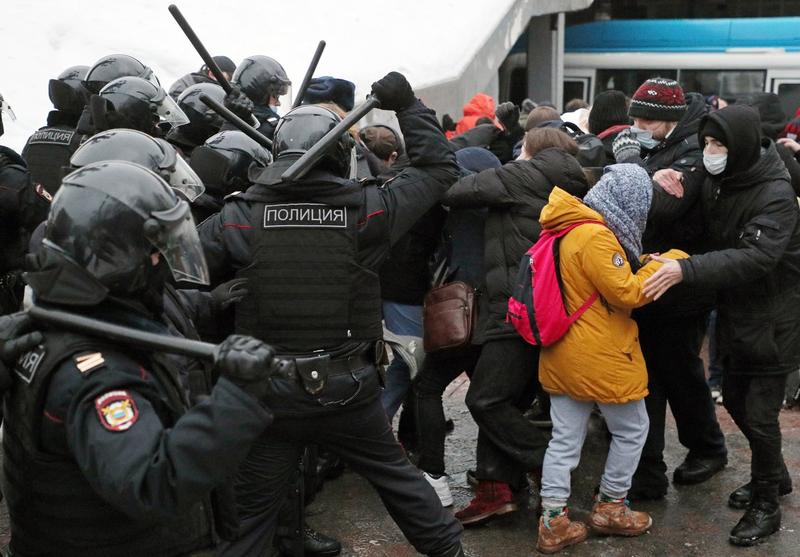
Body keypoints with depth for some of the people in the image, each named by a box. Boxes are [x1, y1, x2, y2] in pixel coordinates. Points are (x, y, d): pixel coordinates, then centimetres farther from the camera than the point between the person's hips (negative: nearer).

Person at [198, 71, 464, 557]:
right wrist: (409, 106, 11)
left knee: (253, 509, 13)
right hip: (348, 389, 0)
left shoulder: (238, 217, -9)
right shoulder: (365, 210, -9)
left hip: (269, 390, 0)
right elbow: (438, 168, 4)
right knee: (395, 472, 23)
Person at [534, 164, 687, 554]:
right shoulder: (596, 236, -21)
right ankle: (609, 508, 26)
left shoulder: (569, 230, 10)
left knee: (564, 438, 10)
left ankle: (553, 523, 12)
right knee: (632, 430, 13)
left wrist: (644, 266, 12)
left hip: (562, 355, 9)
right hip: (600, 358, -9)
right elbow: (626, 293, -18)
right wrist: (666, 264, -8)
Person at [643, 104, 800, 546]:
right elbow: (713, 241, 11)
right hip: (736, 314, 8)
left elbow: (755, 257, -36)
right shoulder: (716, 182, 1)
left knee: (759, 414, -3)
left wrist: (686, 269, -45)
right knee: (734, 399, 19)